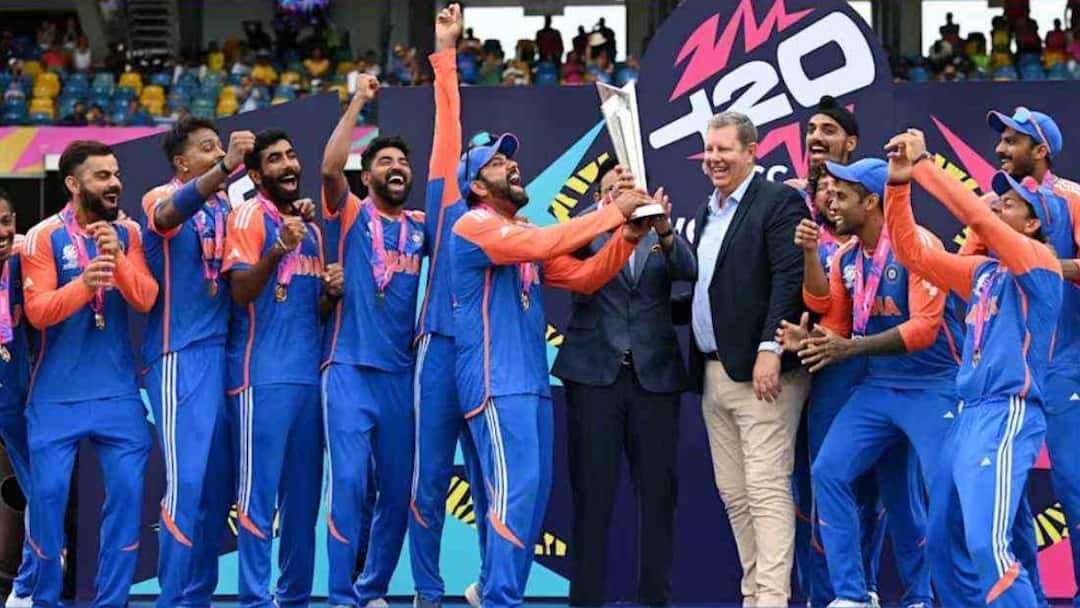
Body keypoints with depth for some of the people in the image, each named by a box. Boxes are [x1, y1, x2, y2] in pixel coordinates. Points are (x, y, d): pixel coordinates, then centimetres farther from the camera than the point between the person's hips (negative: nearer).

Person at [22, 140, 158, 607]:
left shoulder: (128, 233, 4)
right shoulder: (44, 237, -5)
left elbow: (146, 300, -6)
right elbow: (37, 310, -13)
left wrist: (118, 257, -22)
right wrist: (83, 283, -29)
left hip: (117, 389, 2)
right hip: (58, 393, -2)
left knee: (128, 489, -3)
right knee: (49, 491, -3)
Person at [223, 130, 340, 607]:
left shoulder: (311, 226, 17)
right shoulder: (249, 217, -4)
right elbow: (241, 293, -14)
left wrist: (333, 291, 2)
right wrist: (278, 250, -28)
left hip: (308, 373, 7)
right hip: (263, 376, -7)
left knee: (304, 492, 9)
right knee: (259, 490, -6)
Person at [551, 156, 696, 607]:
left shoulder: (661, 236, 12)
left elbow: (689, 268, -7)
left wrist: (664, 230, -27)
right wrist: (605, 211, -28)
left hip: (655, 375, 2)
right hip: (595, 373, -2)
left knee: (659, 490, 3)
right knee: (592, 490, 0)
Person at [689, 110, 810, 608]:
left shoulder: (779, 202, -6)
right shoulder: (707, 213, 19)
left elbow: (790, 279, -15)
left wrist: (770, 349, -22)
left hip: (760, 371, -8)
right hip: (714, 373, 8)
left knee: (766, 490, -11)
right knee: (733, 493, 9)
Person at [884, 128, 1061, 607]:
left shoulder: (1039, 261, -3)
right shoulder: (981, 271, 18)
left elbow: (974, 215, -17)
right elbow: (912, 253, 14)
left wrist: (923, 164, -11)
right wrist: (899, 183, 3)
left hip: (1008, 415, -9)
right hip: (968, 415, 9)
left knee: (987, 545, -21)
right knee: (944, 544, 10)